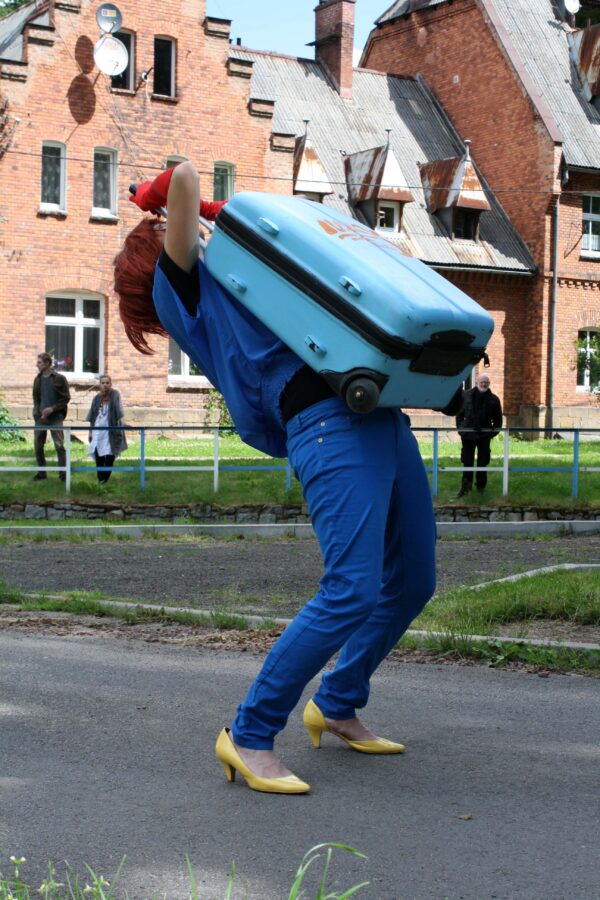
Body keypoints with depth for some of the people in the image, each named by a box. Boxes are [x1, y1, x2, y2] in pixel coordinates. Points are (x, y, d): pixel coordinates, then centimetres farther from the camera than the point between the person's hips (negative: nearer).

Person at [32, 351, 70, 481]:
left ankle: (63, 473, -3)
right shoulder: (38, 379, 10)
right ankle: (41, 472, 15)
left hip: (55, 418, -5)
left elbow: (66, 398, -5)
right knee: (38, 446, 4)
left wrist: (52, 409, -14)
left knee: (59, 446, -8)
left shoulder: (59, 379, -4)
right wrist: (38, 413, -2)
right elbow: (35, 399, 14)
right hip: (40, 418, 5)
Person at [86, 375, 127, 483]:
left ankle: (106, 480, 5)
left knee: (109, 456, -4)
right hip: (98, 431, 3)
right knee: (98, 455, -3)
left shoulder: (115, 395, 0)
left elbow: (119, 410, -13)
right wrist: (90, 431, 12)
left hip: (111, 431, -3)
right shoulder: (97, 398, 11)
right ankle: (100, 480, 3)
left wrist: (123, 423, -27)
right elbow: (91, 417, 15)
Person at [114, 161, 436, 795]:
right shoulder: (180, 286, 6)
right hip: (331, 426, -9)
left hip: (382, 419, 9)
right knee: (351, 591, -19)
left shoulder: (226, 291, 31)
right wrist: (174, 195, 17)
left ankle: (338, 704, 30)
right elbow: (184, 177, -4)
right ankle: (250, 734, -6)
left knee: (411, 581, 14)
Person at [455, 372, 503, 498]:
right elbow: (460, 414, 6)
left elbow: (498, 419, 6)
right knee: (467, 462, 5)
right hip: (468, 434, 0)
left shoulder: (494, 399, -1)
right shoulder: (466, 396, -1)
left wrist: (493, 431, -3)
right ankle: (465, 486, 11)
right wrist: (460, 428, -2)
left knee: (482, 463, 6)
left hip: (484, 436, 0)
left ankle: (481, 487, 17)